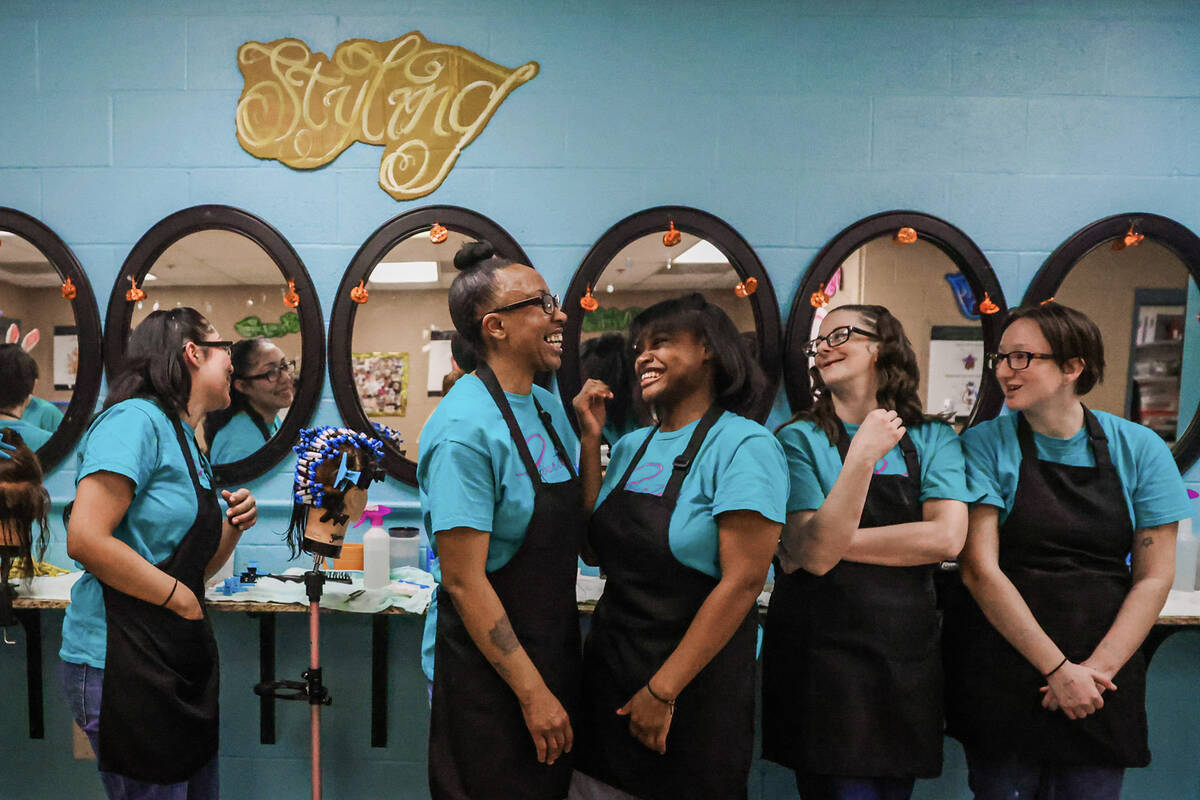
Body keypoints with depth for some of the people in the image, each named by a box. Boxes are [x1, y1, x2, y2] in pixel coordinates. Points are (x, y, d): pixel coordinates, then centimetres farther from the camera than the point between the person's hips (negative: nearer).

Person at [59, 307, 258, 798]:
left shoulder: (188, 443, 14)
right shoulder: (136, 419, -13)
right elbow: (85, 539, -24)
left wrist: (233, 527, 0)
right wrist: (182, 600, -16)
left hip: (179, 657, 9)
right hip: (122, 660, -9)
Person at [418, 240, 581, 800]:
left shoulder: (548, 407, 5)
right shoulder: (465, 429, -21)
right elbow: (464, 582, -22)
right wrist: (533, 692, -19)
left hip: (553, 654, 8)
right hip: (490, 674, -8)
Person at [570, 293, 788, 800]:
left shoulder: (743, 445, -15)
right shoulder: (631, 447, 6)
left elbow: (742, 582, -20)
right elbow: (597, 549, 6)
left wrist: (663, 689, -18)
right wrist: (590, 441, 1)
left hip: (696, 678, -6)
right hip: (610, 662, 6)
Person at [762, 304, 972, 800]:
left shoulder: (934, 440, 5)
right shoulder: (800, 439, -4)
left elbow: (946, 538, -11)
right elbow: (815, 554, -16)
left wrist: (835, 541, -13)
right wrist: (864, 455, -23)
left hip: (907, 659, 3)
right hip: (823, 658, -3)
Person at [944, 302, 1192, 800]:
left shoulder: (1139, 449, 0)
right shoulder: (986, 445, -6)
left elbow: (1154, 577, 0)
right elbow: (980, 569, -12)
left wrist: (1099, 667, -10)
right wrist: (1058, 668, -14)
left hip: (1103, 684, 2)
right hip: (1001, 679, -2)